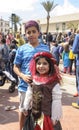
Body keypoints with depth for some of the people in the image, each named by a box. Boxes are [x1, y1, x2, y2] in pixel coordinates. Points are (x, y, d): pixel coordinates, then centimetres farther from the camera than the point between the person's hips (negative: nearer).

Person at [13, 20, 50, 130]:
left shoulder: (45, 48, -1)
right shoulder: (22, 49, -5)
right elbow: (16, 67, 1)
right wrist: (22, 76, -17)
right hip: (25, 86, -1)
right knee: (23, 110, 16)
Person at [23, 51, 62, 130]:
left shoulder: (54, 82, -18)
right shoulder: (33, 80, -1)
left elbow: (56, 101, -15)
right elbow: (29, 95, 10)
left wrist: (54, 117, -13)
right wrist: (26, 107, 14)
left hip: (48, 115, -5)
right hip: (34, 114, 5)